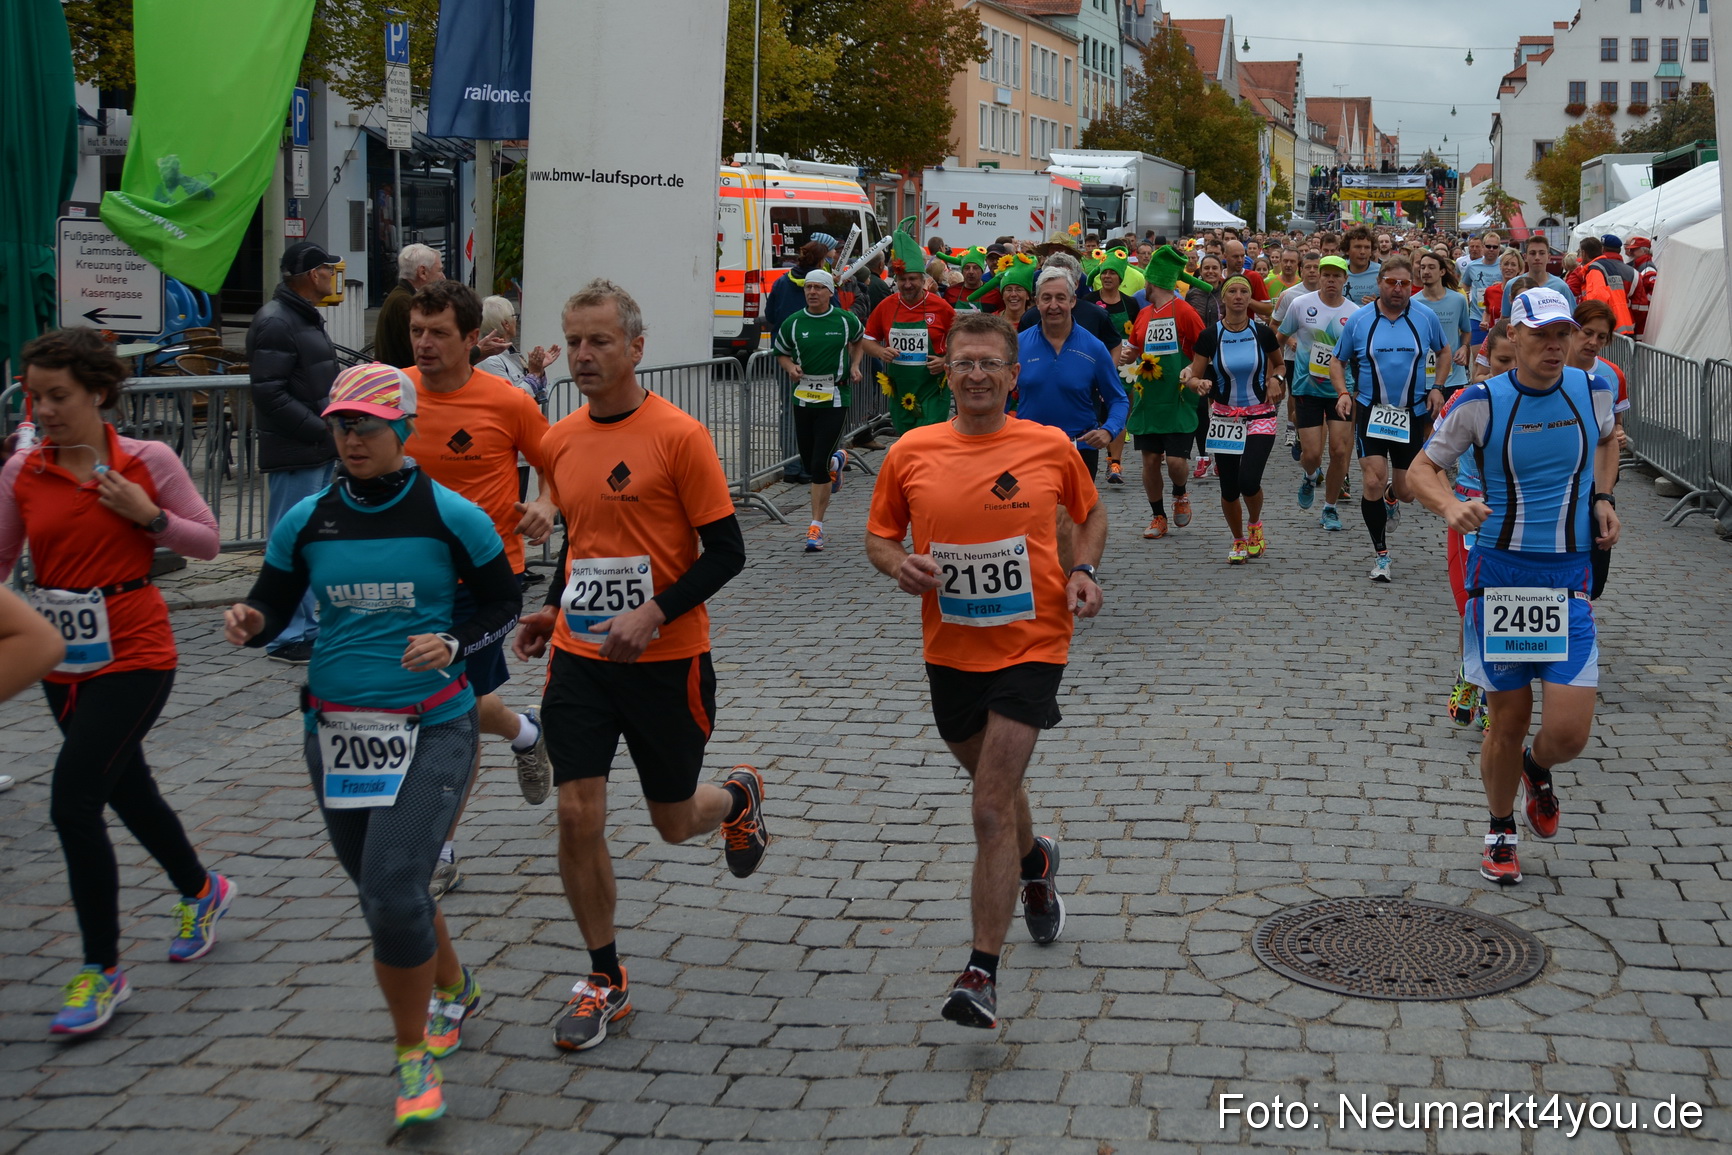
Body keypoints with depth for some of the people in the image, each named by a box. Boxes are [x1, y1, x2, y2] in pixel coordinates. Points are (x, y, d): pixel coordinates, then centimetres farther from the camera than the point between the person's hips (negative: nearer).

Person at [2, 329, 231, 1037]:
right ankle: (201, 892, 47)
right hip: (64, 661, 5)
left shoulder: (147, 461, -7)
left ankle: (102, 971, 0)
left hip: (133, 655, -5)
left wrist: (146, 515, -15)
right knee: (128, 792, 20)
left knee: (72, 801, -13)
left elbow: (207, 542, 0)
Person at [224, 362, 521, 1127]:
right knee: (384, 891, 14)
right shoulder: (307, 521, 2)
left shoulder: (452, 516, -7)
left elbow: (503, 604, 3)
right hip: (336, 732, 4)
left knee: (394, 889, -17)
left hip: (432, 729, -4)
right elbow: (272, 606, 10)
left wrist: (452, 645, -15)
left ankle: (413, 1057, 4)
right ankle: (453, 990, 45)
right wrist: (249, 623, -13)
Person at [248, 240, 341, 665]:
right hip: (293, 454, -10)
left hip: (317, 451, 10)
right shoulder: (275, 322, -15)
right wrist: (324, 430, -20)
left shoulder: (306, 317, 17)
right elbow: (270, 394, -21)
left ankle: (305, 628, 25)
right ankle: (288, 638, 0)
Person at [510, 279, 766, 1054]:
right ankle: (605, 982, 13)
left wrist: (653, 615, -22)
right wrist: (553, 609, 9)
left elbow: (726, 551, -12)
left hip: (667, 662, -4)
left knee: (675, 821, 10)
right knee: (577, 817, -4)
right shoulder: (560, 442, 6)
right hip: (580, 657, 4)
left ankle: (739, 797, 47)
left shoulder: (678, 436, -12)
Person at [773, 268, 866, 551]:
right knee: (808, 465, 11)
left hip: (835, 398, -3)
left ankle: (816, 526, -2)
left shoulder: (845, 320, 0)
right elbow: (781, 352, 16)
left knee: (819, 466, -11)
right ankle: (837, 460, 48)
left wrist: (855, 365, 6)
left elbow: (859, 339, 21)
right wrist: (790, 367, -5)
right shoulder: (793, 323, 1)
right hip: (803, 398, 3)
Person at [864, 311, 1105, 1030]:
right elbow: (878, 536, 8)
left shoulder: (1050, 447, -4)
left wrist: (1083, 572, -4)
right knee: (994, 786, 22)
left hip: (1031, 644, -3)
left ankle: (982, 973, -7)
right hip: (950, 648, 3)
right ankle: (1036, 863, 56)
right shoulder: (910, 453, -2)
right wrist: (899, 566, -14)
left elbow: (1090, 514, 13)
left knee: (991, 807, -12)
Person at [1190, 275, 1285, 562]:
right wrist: (1201, 383, -22)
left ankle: (1255, 525, 15)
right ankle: (1239, 541, 29)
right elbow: (1193, 377, 1)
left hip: (1260, 417, -1)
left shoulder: (1263, 333, -3)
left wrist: (1276, 379, -6)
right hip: (1224, 418, 1)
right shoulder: (1209, 337, -5)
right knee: (1229, 488, 4)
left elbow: (1279, 364, 16)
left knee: (1249, 481, -18)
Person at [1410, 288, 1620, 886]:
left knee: (1569, 731, -7)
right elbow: (1422, 467, -2)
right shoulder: (1482, 402, -7)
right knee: (1508, 720, 4)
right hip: (1499, 572, -2)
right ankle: (1500, 830, 29)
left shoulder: (1592, 390, 1)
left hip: (1569, 576, 2)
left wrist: (1603, 497, 8)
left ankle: (1536, 767, 31)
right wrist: (1450, 506, -23)